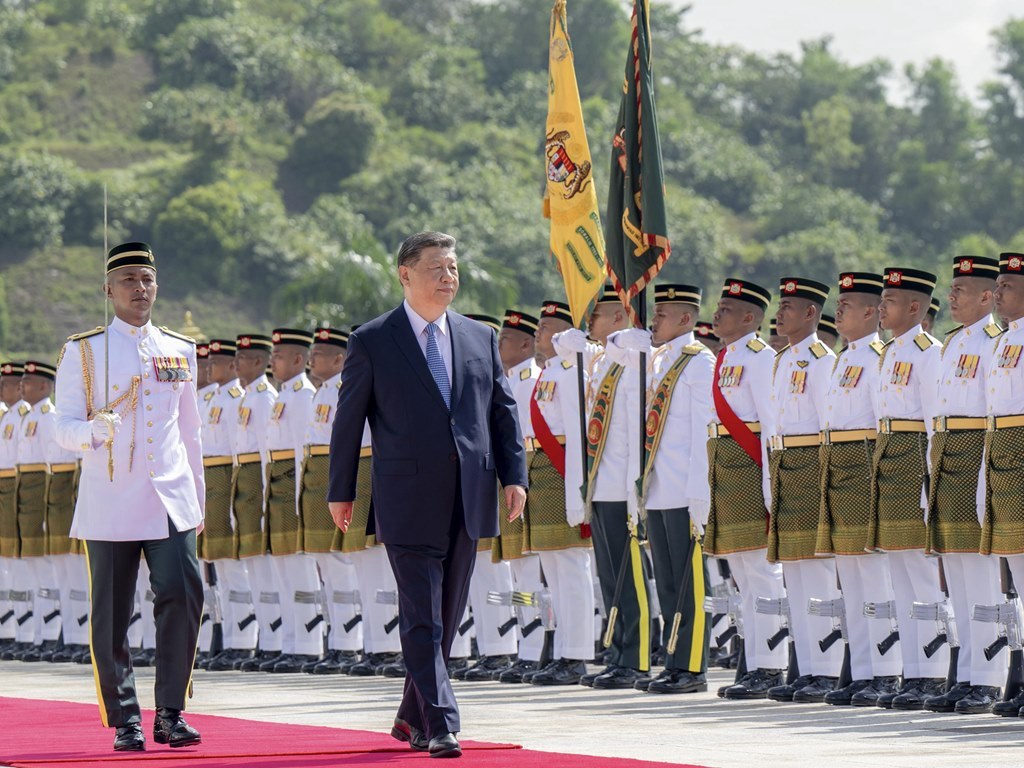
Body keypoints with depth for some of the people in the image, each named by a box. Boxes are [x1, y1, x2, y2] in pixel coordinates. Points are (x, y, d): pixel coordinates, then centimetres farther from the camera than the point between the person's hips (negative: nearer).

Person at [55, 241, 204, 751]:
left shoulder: (180, 351, 13)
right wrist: (93, 430, -23)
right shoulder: (82, 352, 3)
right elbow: (64, 426, 0)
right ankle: (125, 722, 10)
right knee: (111, 617, 0)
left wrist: (198, 496, 20)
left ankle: (170, 714, -3)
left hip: (170, 501, 2)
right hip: (109, 505, -2)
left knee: (183, 595, -13)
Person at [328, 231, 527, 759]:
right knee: (422, 620, -9)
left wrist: (514, 475, 2)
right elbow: (348, 419, 4)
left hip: (468, 500, 5)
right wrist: (340, 492, 3)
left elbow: (503, 411, 13)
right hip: (409, 502, -5)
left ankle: (413, 717, 25)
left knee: (445, 620, 12)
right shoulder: (372, 342, 0)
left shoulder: (479, 338, 12)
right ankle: (441, 725, -11)